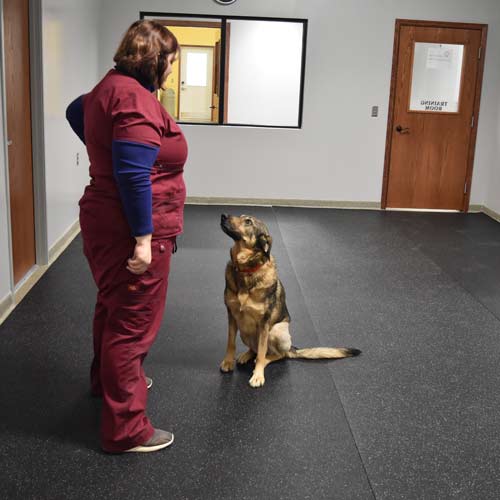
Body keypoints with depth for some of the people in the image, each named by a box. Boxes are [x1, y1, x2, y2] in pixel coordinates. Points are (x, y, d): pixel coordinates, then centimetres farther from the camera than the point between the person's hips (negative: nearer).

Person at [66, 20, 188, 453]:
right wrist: (143, 238, -26)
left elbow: (76, 111, 34)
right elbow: (133, 173, -27)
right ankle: (126, 430, 8)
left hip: (106, 222, 11)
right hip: (132, 231, -11)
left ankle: (106, 379, 48)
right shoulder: (136, 98, -20)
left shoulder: (111, 87, 12)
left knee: (113, 308, 27)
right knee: (133, 324, -3)